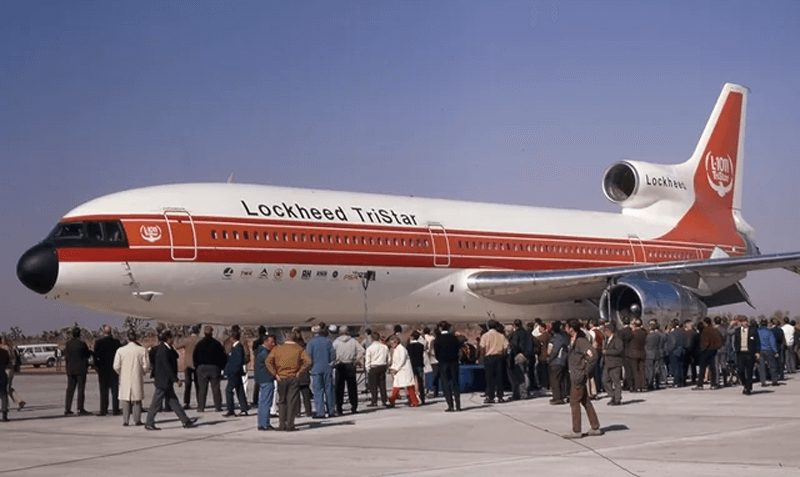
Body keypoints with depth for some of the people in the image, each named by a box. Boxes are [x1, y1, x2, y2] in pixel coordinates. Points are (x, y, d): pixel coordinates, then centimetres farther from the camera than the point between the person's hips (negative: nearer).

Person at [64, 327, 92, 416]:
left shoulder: (68, 344, 0)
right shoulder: (82, 344, -13)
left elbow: (65, 354, 6)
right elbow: (88, 354, -3)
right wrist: (91, 352, 17)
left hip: (70, 369, 5)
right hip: (81, 369, -5)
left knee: (70, 390, 9)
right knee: (81, 389, -1)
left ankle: (67, 409, 9)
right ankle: (80, 409, -4)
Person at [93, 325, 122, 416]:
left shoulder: (98, 342, -7)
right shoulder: (116, 342, -1)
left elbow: (96, 355, -9)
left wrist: (96, 365, 3)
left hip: (103, 369, -1)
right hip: (114, 368, 1)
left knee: (104, 391, 3)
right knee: (115, 390, 6)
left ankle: (103, 410, 0)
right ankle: (115, 410, 4)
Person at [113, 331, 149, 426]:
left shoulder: (120, 350, -4)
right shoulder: (142, 350, -6)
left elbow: (116, 366, -3)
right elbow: (146, 366, -4)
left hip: (125, 378, 0)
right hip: (137, 379, 0)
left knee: (126, 400, 7)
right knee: (137, 400, 8)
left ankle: (125, 420, 3)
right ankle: (137, 420, 7)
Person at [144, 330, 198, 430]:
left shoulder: (161, 348, 11)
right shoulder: (163, 350, -20)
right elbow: (167, 367, -22)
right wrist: (176, 379, -20)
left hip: (166, 382, 10)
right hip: (163, 381, -10)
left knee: (173, 401, 11)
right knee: (156, 403, -1)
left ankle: (185, 420, 13)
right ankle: (149, 424, 6)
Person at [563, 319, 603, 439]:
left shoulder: (581, 341, -18)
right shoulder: (572, 340, 10)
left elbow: (593, 356, -26)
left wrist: (585, 368, -16)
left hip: (578, 376, -10)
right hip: (574, 375, 10)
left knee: (574, 402, -4)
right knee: (585, 401, 13)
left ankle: (576, 431, 1)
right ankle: (595, 428, 18)